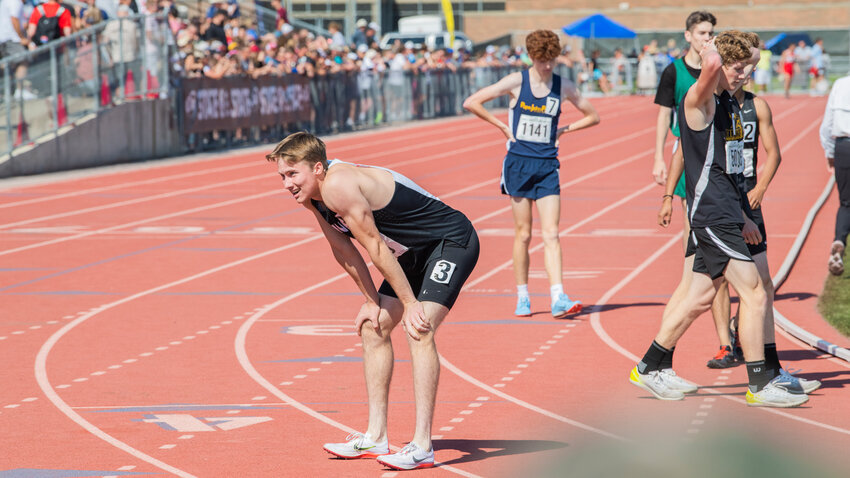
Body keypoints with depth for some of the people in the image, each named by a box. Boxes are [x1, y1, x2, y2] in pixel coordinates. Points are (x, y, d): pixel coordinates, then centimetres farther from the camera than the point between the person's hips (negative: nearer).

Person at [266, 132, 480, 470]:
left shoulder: (338, 185, -29)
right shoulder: (310, 194, 0)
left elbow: (375, 247, -25)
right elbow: (343, 248, 11)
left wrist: (410, 303, -20)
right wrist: (372, 300, 10)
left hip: (453, 241, -10)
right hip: (416, 252, 10)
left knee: (418, 330, -23)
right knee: (373, 326, 10)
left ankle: (422, 446, -23)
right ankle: (375, 438, 16)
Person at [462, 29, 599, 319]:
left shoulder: (563, 87, 3)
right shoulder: (517, 82, -3)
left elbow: (593, 117, 16)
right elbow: (471, 103, -3)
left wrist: (563, 130, 5)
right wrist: (502, 126, -2)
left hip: (547, 166, 1)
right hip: (519, 163, -1)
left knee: (551, 234, -8)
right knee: (523, 234, 4)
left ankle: (558, 299, -15)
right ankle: (522, 297, 14)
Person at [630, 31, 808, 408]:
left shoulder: (728, 104, 16)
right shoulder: (699, 100, -12)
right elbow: (712, 64, -35)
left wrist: (741, 217, 25)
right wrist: (711, 48, -12)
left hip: (725, 215, 9)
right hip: (710, 216, -9)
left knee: (701, 297, 14)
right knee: (754, 294, -10)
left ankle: (651, 368, 25)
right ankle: (760, 384, -5)